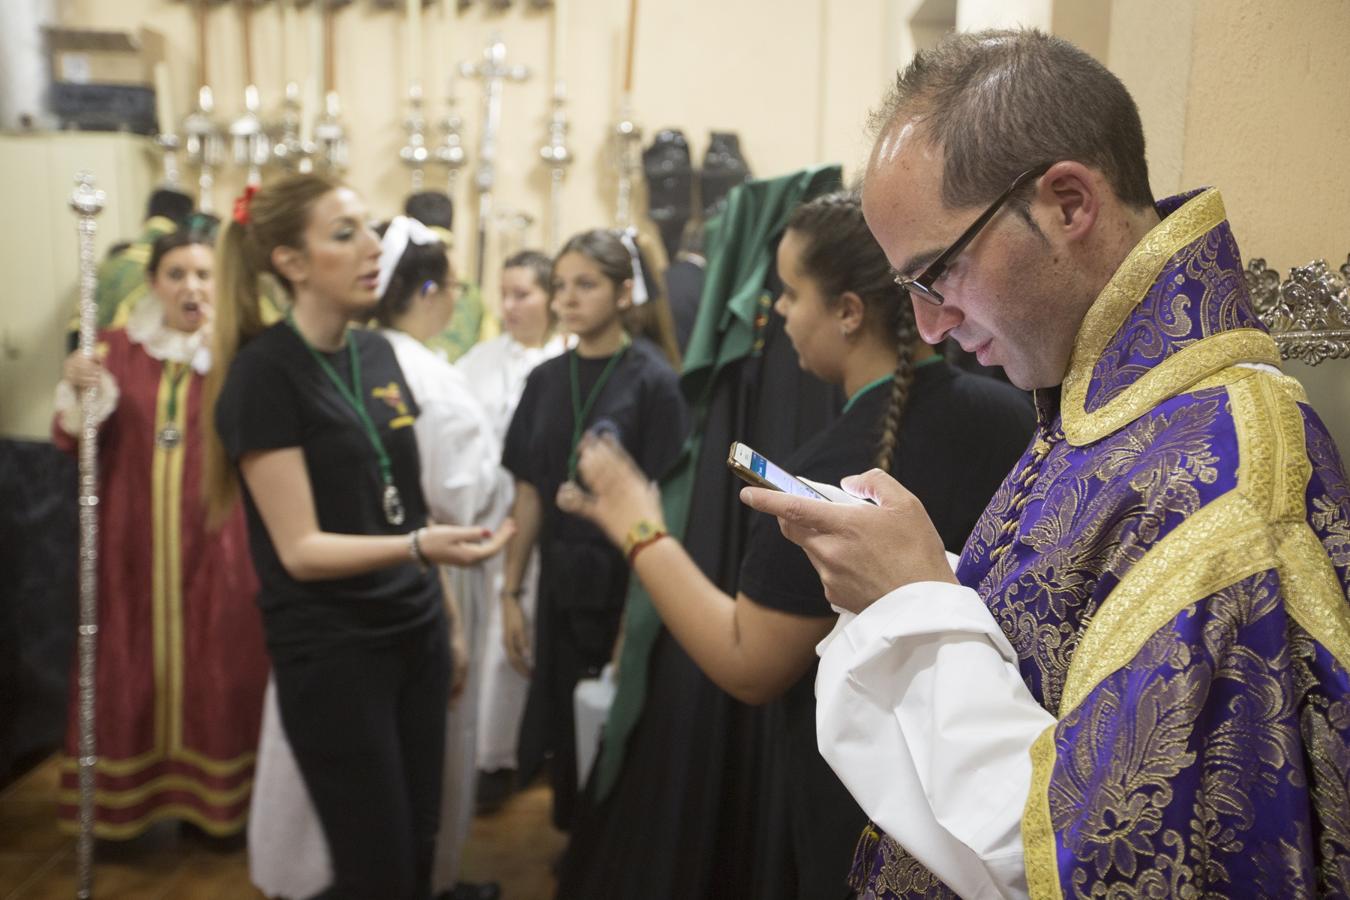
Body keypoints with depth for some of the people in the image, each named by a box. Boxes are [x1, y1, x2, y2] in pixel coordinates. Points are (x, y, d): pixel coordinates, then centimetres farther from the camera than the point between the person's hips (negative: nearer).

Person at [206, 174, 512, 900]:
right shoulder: (263, 374, -15)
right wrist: (418, 547, -33)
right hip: (329, 651, -6)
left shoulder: (376, 353, 6)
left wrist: (445, 615, 16)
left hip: (415, 632, 7)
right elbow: (300, 549, -18)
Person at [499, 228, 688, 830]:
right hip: (561, 584, 5)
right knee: (562, 730, 14)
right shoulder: (546, 380, 5)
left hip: (627, 587, -4)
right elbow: (530, 495, 7)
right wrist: (511, 594, 5)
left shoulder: (651, 381, -10)